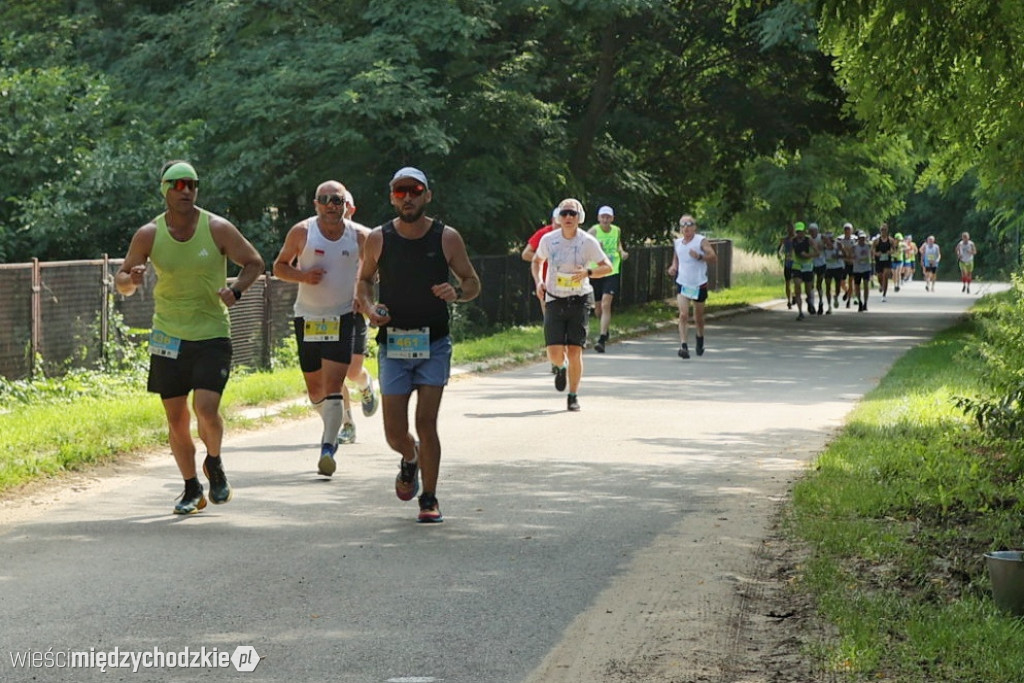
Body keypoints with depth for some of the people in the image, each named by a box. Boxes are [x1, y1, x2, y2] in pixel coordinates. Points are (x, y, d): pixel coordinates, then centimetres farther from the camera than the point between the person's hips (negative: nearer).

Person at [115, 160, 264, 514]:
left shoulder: (217, 229, -6)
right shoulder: (148, 235, -1)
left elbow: (254, 263, 5)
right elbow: (121, 280, 7)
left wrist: (236, 291, -14)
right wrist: (131, 279, -17)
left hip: (212, 335, -2)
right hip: (168, 338, 2)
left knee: (206, 408, -17)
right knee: (176, 419, 4)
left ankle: (214, 464, 13)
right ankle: (191, 488, 22)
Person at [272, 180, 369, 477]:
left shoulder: (359, 236, -2)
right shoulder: (302, 232, -5)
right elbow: (279, 266, 5)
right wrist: (302, 275, -16)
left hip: (342, 317, -2)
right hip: (308, 317, 2)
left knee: (333, 386, -15)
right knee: (314, 387, 11)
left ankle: (328, 448, -19)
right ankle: (337, 421, 41)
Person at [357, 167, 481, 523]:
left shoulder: (447, 237, -2)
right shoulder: (378, 239, 1)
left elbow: (473, 283, 6)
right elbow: (363, 280, 14)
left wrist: (457, 293, -17)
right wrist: (369, 307, -7)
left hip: (434, 344, -1)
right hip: (393, 344, 1)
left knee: (426, 422, -9)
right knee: (394, 432, 0)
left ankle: (429, 499, 4)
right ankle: (411, 458, 37)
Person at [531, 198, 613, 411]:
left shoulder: (588, 242, -6)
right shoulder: (548, 240, -1)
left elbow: (607, 267, -1)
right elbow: (536, 261, 17)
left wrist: (588, 272, -20)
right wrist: (539, 281, -1)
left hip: (579, 300, -1)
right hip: (555, 300, 1)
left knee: (575, 351, -5)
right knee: (554, 352, -7)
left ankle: (573, 397, 11)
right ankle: (561, 368, 31)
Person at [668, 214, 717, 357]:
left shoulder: (701, 241, -8)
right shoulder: (677, 243, 5)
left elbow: (714, 258, -15)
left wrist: (700, 256, -30)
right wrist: (673, 267, 3)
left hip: (699, 284, -2)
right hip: (682, 284, 2)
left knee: (698, 317, 14)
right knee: (683, 315, -16)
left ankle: (700, 338, 43)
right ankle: (683, 346, -23)